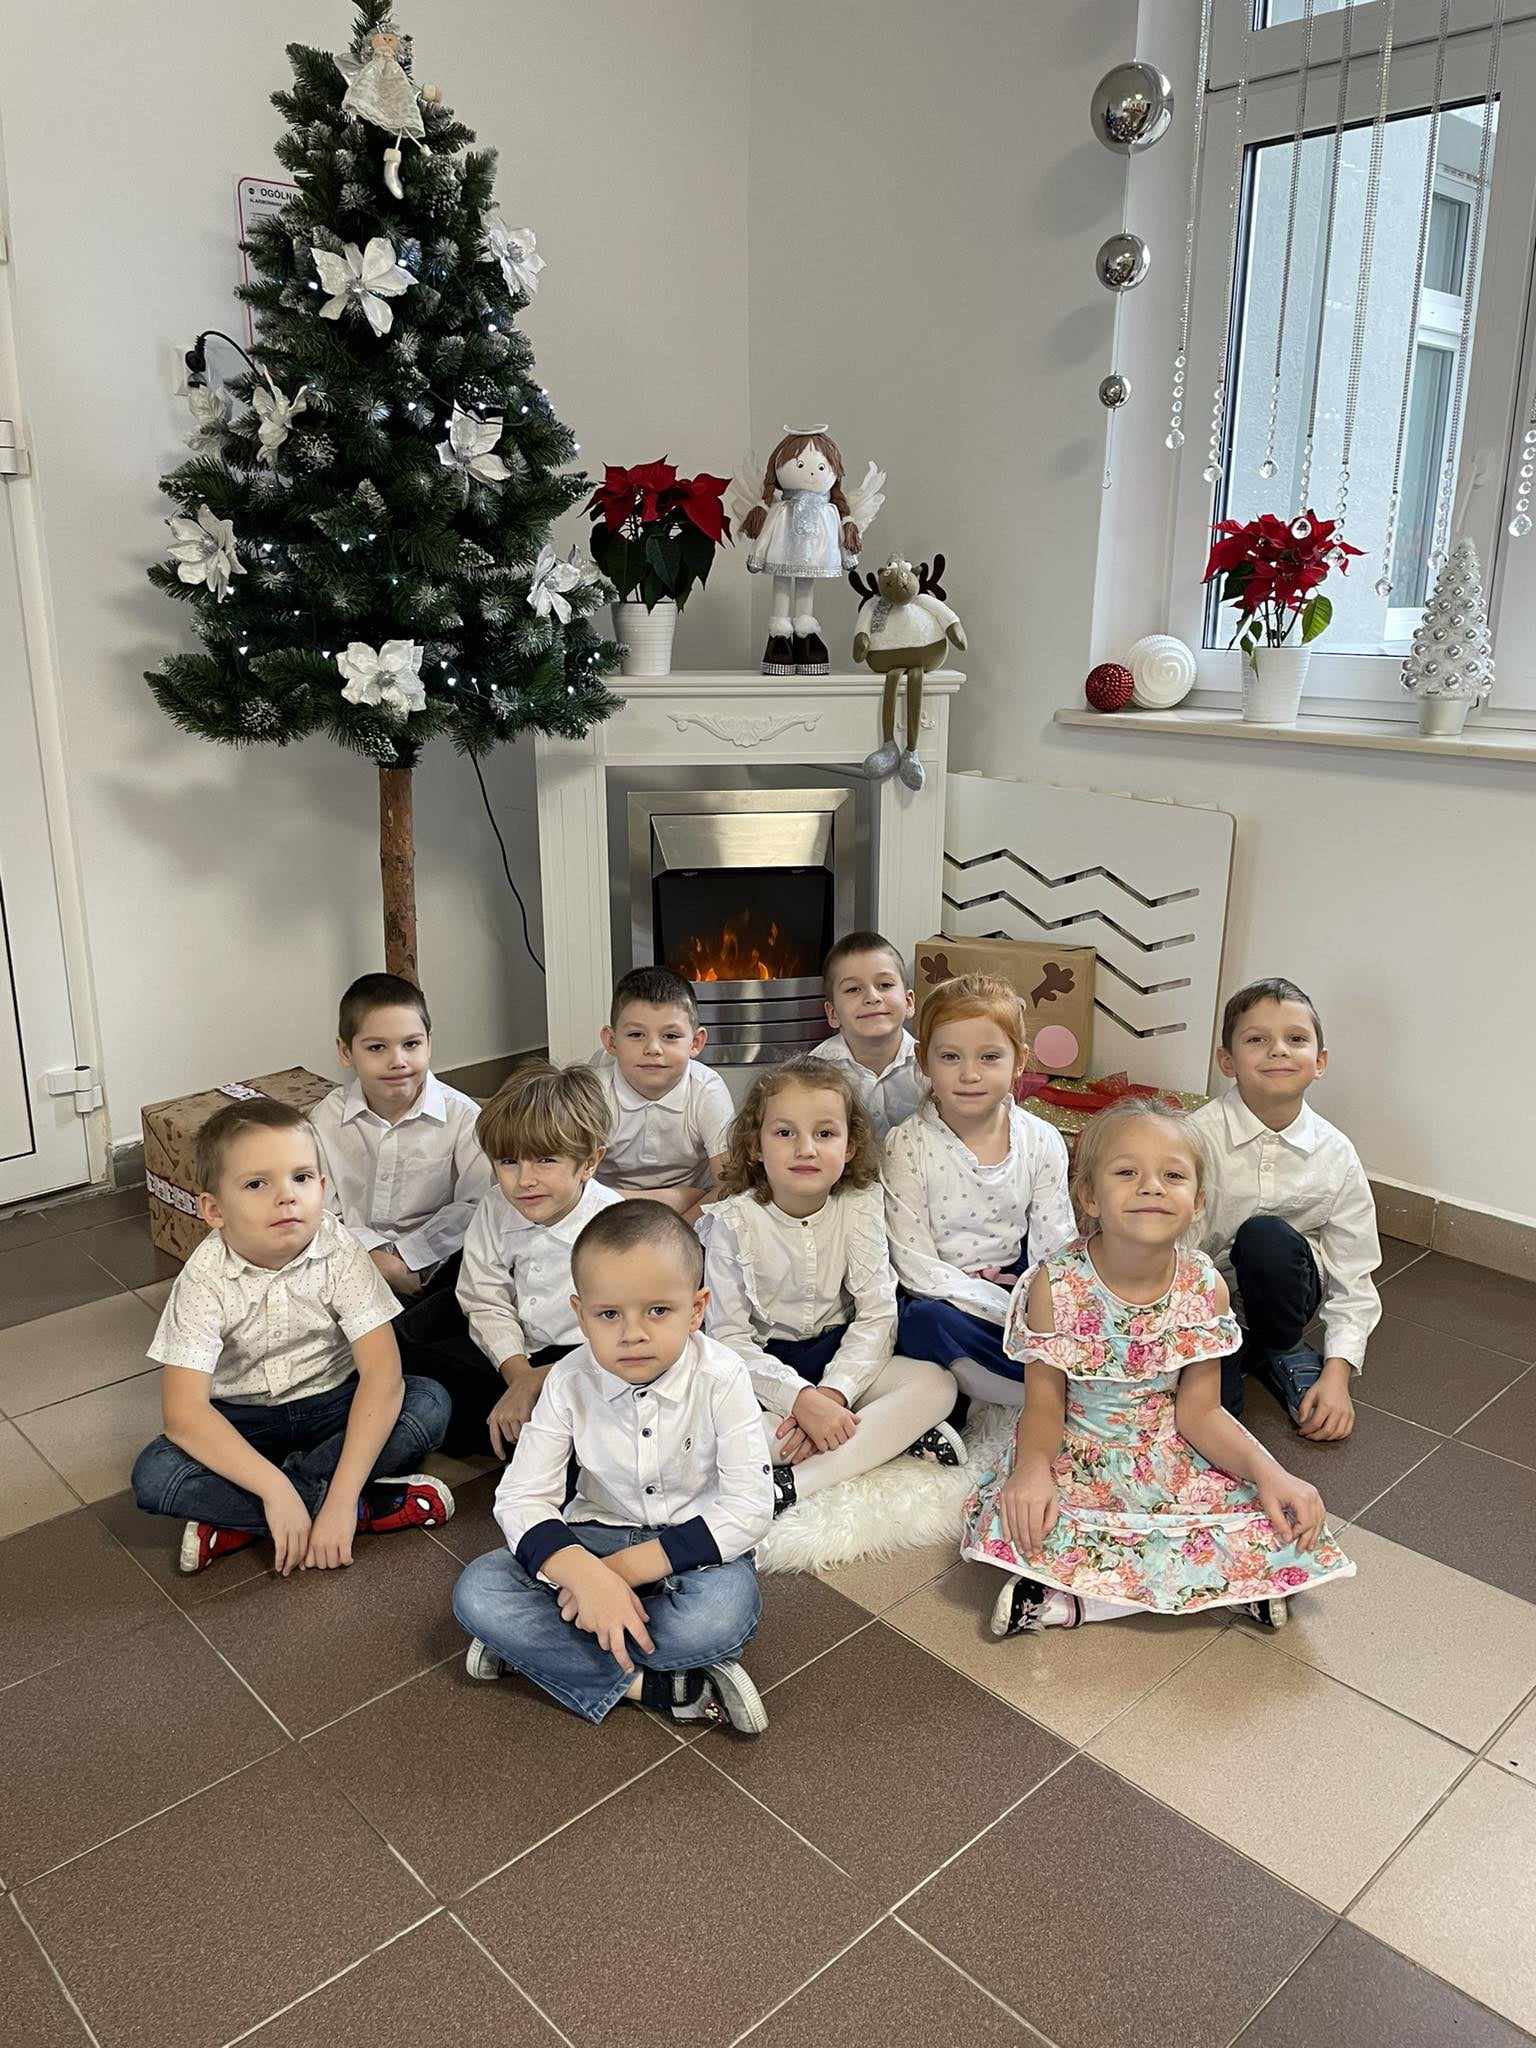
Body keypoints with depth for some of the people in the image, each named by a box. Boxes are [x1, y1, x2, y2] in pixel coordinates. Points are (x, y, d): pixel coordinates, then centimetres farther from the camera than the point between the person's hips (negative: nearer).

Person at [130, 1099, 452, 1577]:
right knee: (153, 1476, -27)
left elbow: (382, 1372, -28)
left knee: (429, 1405, -27)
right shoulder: (204, 1281, -21)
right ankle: (373, 1507, -24)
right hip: (243, 1421, 0)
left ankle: (237, 1523, -22)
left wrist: (341, 1498, -37)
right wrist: (274, 1489, -39)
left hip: (330, 1404, 0)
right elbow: (184, 1412, -28)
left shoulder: (340, 1255, -20)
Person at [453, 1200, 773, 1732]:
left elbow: (750, 1508, -20)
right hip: (592, 1540, 3)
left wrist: (629, 1566, -26)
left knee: (724, 1612, -36)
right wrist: (588, 1576, -33)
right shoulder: (570, 1382, -12)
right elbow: (520, 1497, -13)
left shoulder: (721, 1379, -18)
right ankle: (648, 1684, -22)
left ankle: (537, 1644, -16)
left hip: (692, 1546, -2)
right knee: (477, 1592, -20)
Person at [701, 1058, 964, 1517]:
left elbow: (877, 1315, -12)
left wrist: (831, 1394, -26)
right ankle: (892, 1436, -24)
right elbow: (730, 1338, -17)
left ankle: (796, 1482, -31)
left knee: (937, 1384, -22)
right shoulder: (734, 1221, -15)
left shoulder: (860, 1206, -9)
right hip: (766, 1366, -2)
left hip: (840, 1357, 2)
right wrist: (802, 1400, -30)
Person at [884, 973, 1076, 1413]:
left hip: (1016, 1284, 3)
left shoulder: (1041, 1142, 0)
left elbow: (1055, 1246, 2)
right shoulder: (908, 1145, -10)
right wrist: (1009, 1309, -21)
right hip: (944, 1298, -3)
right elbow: (914, 1262, -13)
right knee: (924, 1323, -36)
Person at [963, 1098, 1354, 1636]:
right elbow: (1044, 1407, -11)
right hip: (1077, 1458, -2)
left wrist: (1268, 1471, -20)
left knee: (1282, 1525, -19)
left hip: (1172, 1460, 2)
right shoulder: (1057, 1286, -18)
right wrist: (1033, 1467, -31)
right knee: (1016, 1520, -29)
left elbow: (1198, 1412, -5)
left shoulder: (1205, 1288, -11)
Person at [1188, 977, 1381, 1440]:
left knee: (1266, 1236, -32)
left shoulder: (1336, 1155, -9)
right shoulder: (1198, 1137, -17)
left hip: (1280, 1292, 3)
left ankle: (1286, 1351, -3)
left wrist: (1337, 1373, -13)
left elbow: (1352, 1279, -4)